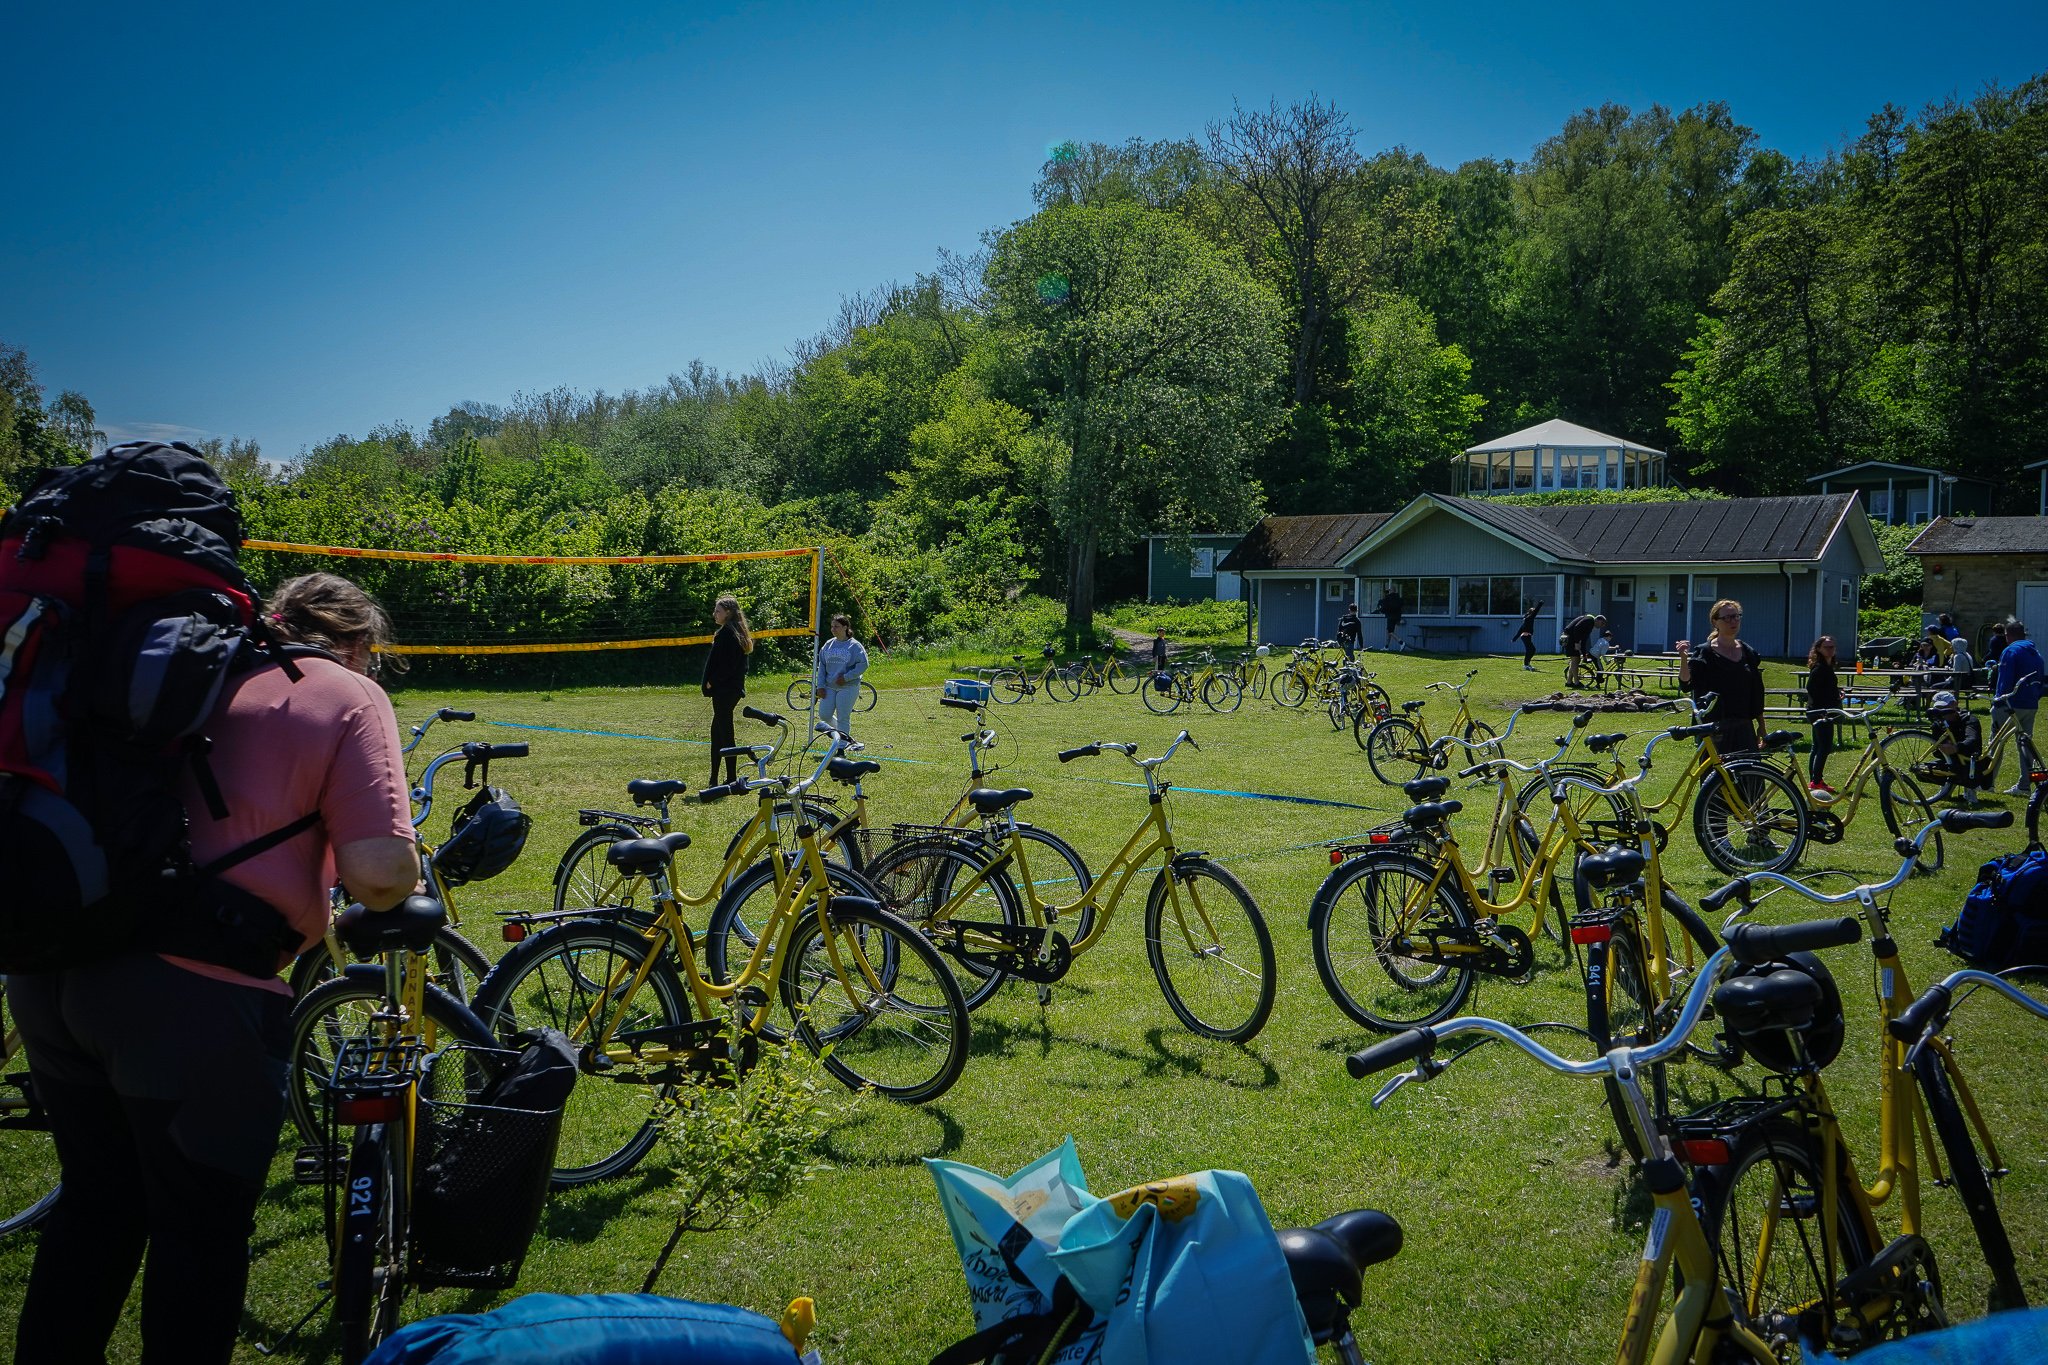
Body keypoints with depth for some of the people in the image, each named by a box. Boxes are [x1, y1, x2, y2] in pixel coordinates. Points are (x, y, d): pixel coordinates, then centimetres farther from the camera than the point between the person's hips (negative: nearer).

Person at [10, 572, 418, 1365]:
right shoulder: (348, 697, -2)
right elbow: (380, 867, -14)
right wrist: (398, 892, 10)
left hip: (48, 972, 7)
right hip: (195, 996, -6)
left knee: (97, 1202, 26)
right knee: (203, 1232, 13)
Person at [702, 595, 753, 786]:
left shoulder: (725, 633, -15)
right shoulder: (739, 633, 15)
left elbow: (723, 663, -22)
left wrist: (711, 682, -11)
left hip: (723, 689, -10)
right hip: (735, 689, 10)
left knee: (725, 732, -5)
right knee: (717, 730, 15)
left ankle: (732, 778, -2)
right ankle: (714, 779, 19)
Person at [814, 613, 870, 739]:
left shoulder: (854, 645, -6)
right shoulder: (828, 645, 9)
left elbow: (863, 665, -10)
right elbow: (822, 666, 10)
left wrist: (846, 677, -15)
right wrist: (820, 686, 1)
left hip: (848, 687, -5)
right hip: (829, 687, 5)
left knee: (843, 718, -3)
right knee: (824, 715, 2)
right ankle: (840, 730, 29)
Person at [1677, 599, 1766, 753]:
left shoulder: (1748, 653, 11)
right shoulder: (1704, 653, -4)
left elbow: (1757, 692, 16)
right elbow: (1686, 684, -15)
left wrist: (1761, 726, 18)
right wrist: (1683, 658, -30)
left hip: (1744, 728, 5)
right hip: (1714, 729, -5)